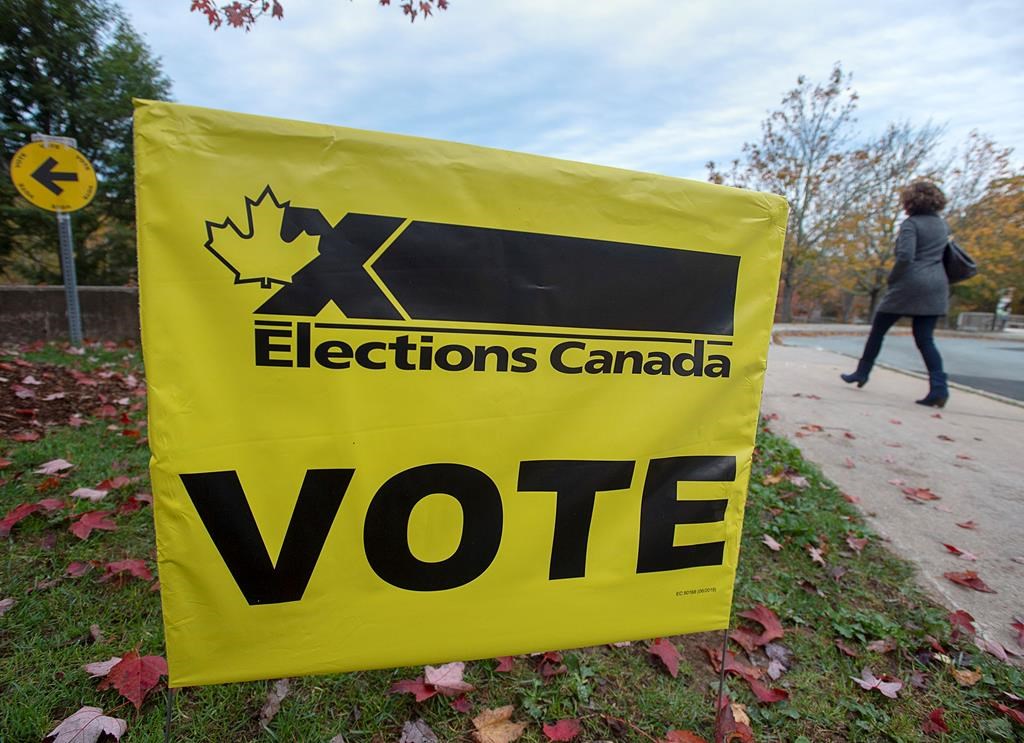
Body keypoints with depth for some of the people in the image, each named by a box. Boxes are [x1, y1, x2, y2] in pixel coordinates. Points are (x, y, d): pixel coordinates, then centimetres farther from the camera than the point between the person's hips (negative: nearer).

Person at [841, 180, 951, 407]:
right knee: (925, 339, 4)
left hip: (909, 284, -6)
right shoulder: (942, 224, 15)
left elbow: (905, 256, -18)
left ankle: (862, 373, 16)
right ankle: (939, 388, -6)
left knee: (878, 330, 8)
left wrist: (892, 278, -6)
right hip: (936, 286, 7)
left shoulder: (911, 223, -7)